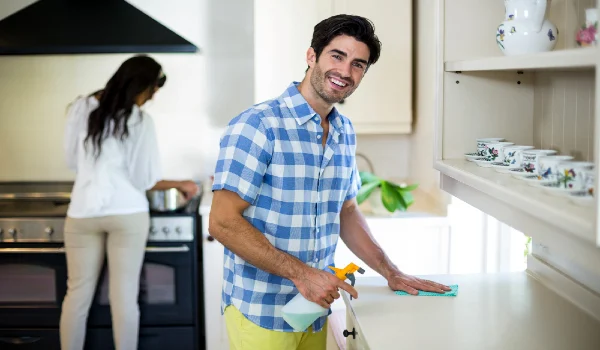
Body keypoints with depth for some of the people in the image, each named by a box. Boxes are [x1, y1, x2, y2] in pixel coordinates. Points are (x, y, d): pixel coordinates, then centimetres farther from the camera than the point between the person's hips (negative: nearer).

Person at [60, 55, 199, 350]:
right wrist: (180, 185, 10)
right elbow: (144, 180, -6)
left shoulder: (80, 108, 4)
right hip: (127, 213, -3)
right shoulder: (139, 120, -7)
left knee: (78, 293, 10)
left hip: (83, 213, 3)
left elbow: (72, 161, 11)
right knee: (124, 295, 4)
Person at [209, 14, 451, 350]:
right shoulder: (257, 125, -16)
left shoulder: (345, 132, 7)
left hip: (314, 307, 7)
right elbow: (223, 222, -19)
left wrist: (391, 273, 10)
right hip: (260, 312, -7)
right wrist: (301, 273, -22)